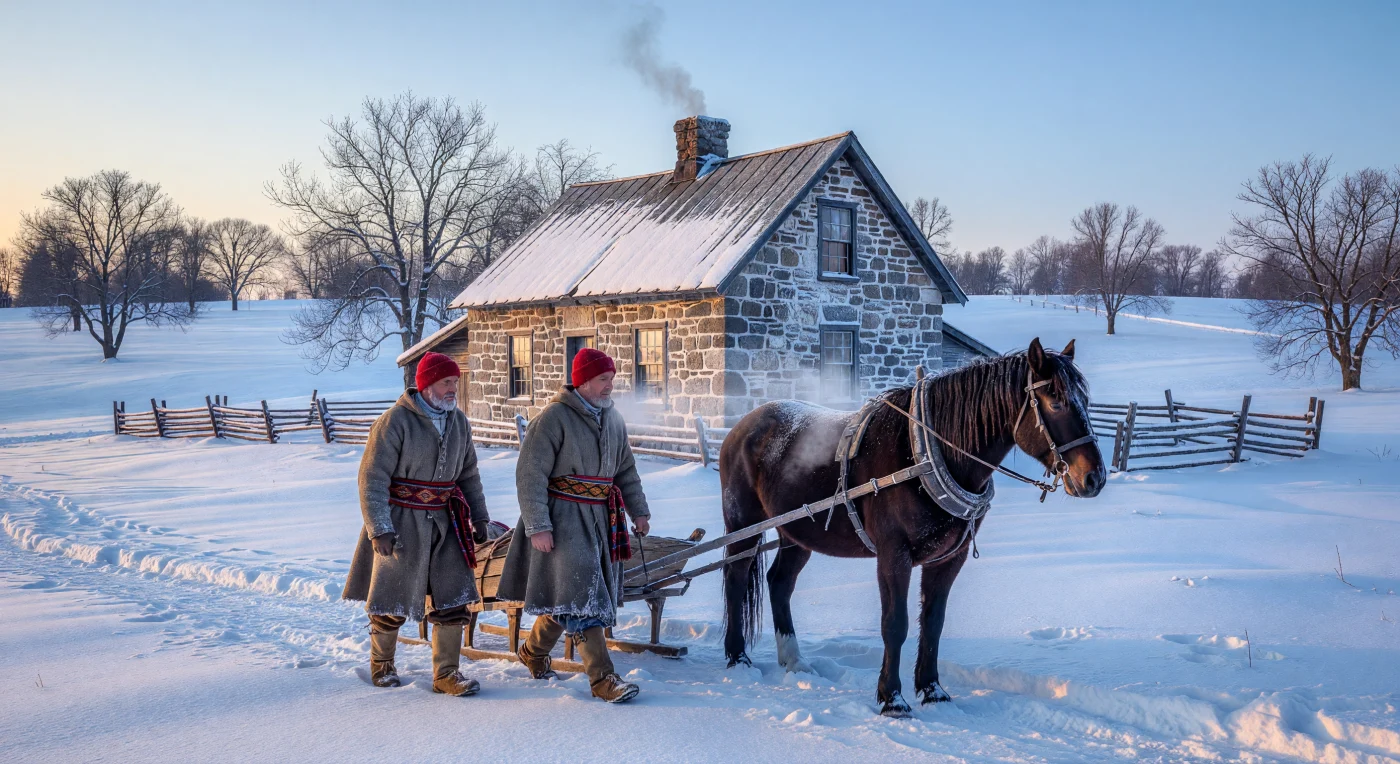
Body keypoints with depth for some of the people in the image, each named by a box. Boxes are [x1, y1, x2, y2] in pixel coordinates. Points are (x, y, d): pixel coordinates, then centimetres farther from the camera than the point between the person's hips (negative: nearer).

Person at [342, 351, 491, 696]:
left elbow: (468, 474, 17)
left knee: (453, 598, 0)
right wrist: (379, 529, -20)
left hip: (444, 522, 5)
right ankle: (381, 663, 33)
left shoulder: (459, 422, 6)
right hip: (401, 522, -5)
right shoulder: (396, 421, -14)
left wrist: (479, 516, 12)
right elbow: (372, 479, -15)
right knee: (392, 600, 8)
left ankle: (446, 674, 11)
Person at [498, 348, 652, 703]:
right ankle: (603, 678, -7)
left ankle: (533, 651, 36)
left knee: (565, 594, 15)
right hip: (563, 517, -7)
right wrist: (537, 526, -20)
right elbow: (530, 475, -15)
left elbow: (626, 471, 20)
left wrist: (639, 511, 13)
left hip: (600, 518, 8)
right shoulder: (554, 417, -13)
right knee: (580, 593, -9)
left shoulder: (613, 419, 10)